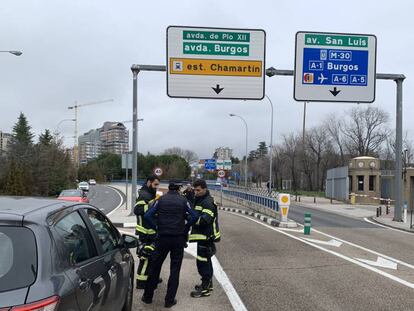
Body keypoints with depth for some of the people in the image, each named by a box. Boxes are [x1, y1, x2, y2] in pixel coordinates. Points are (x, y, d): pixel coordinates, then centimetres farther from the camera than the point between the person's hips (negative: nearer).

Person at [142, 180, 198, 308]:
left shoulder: (161, 200, 2)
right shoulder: (183, 201, 0)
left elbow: (148, 215, -8)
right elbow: (194, 216, -9)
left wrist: (156, 228, 2)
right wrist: (185, 228, 3)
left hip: (163, 238, 1)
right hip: (179, 239, -1)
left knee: (155, 267, 13)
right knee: (175, 269, 7)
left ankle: (148, 296, 20)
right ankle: (169, 300, 8)